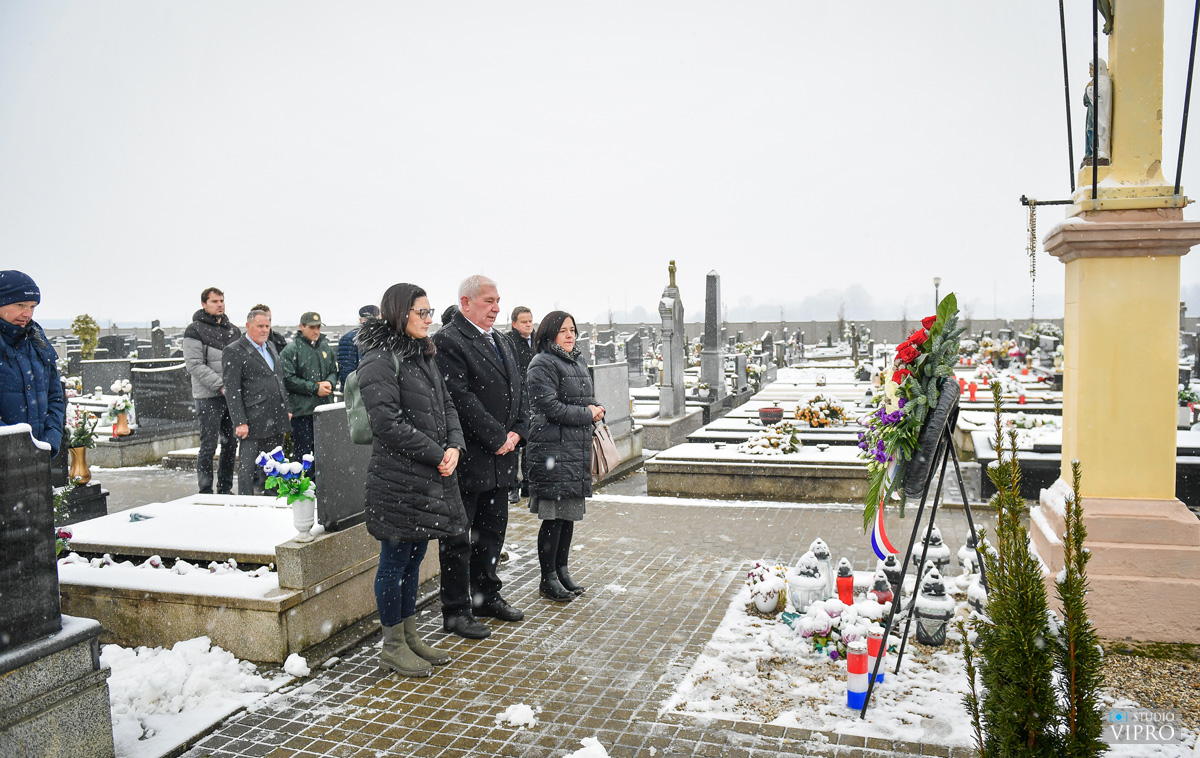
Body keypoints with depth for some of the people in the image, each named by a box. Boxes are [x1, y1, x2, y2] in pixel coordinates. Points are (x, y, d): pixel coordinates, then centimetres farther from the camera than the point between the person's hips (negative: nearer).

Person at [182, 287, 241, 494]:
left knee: (231, 444, 10)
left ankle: (225, 489, 21)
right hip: (208, 397, -6)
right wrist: (220, 385, -18)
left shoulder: (233, 330, 15)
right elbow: (194, 365, -11)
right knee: (209, 446, -4)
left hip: (233, 396, 6)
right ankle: (205, 492, 5)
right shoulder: (195, 330, -3)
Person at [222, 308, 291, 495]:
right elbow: (232, 390, -12)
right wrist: (239, 422, -17)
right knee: (247, 466, -1)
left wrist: (285, 409, 18)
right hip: (253, 422, -7)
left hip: (276, 420, 7)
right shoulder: (235, 351, -7)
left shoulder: (270, 347, 17)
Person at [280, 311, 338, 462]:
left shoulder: (325, 346, 13)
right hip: (302, 409, -6)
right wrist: (315, 388, -14)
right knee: (302, 452, -2)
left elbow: (334, 371, 20)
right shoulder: (291, 350, -6)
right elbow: (288, 379, -13)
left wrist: (329, 383, -4)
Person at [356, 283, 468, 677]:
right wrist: (437, 455, -16)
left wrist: (454, 446, -3)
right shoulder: (379, 360, -13)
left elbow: (446, 405, 15)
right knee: (395, 560, 3)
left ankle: (410, 636, 29)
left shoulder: (423, 355, 14)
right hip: (398, 477, -9)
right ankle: (392, 645, 17)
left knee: (414, 556, 16)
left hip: (432, 475, 9)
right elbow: (388, 423, -19)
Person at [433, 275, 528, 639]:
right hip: (468, 459, -8)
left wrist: (517, 432, -1)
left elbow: (519, 391, 15)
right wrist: (498, 438, -17)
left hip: (501, 458, 9)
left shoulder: (503, 342, 15)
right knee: (458, 538, 3)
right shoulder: (447, 341, -13)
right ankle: (456, 610, 14)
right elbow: (462, 398, -20)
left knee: (493, 531, 19)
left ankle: (487, 595, 34)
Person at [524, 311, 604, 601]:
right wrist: (587, 414, -10)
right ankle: (548, 579, 5)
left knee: (570, 513, 13)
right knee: (554, 516, -5)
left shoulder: (577, 363, 19)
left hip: (578, 448, 9)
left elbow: (587, 400, 27)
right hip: (553, 449, -9)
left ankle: (561, 570, 24)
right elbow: (549, 406, -17)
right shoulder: (542, 364, -8)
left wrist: (596, 409, 3)